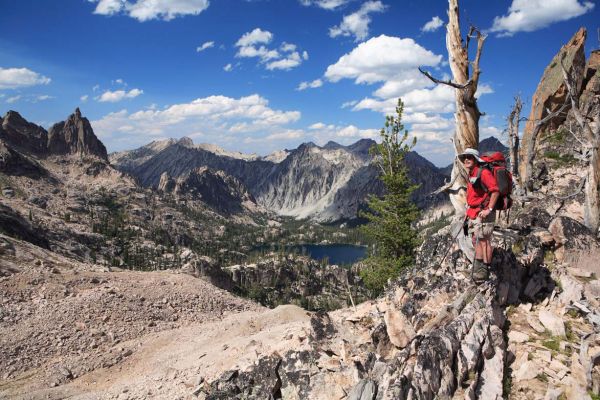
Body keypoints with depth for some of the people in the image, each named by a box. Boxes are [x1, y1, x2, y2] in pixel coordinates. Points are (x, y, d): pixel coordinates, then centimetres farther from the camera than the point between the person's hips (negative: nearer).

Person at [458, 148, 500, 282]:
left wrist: (489, 209, -22)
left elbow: (495, 191, -20)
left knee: (484, 241, -6)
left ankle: (485, 270, 0)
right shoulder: (471, 175, 16)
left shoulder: (483, 173, -13)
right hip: (474, 214, 10)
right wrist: (469, 211, 20)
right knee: (476, 241, 13)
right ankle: (477, 270, 22)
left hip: (483, 213, -10)